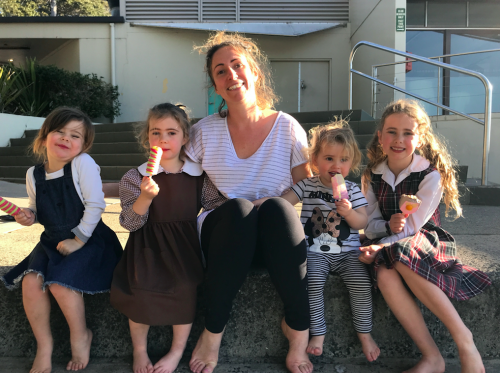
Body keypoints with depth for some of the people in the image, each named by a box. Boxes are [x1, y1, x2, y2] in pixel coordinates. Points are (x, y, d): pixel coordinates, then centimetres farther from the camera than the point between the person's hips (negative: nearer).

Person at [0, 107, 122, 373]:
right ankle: (44, 345, 4)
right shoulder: (34, 175, 3)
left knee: (60, 283, -24)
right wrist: (30, 215, -5)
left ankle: (80, 335, 5)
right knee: (31, 281, -17)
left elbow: (95, 205, -18)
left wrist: (79, 239, -17)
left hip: (88, 239, -5)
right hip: (53, 240, 5)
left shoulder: (83, 164, -14)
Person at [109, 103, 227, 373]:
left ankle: (177, 351, 0)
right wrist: (146, 196, -23)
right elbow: (129, 223, -7)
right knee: (141, 287, -23)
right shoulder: (134, 178, 0)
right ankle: (139, 350, 5)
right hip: (148, 245, -1)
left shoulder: (199, 176, 4)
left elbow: (217, 207, 11)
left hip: (185, 243, 1)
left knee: (185, 284, -24)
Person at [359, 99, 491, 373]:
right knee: (385, 276, -33)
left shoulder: (431, 176, -8)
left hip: (427, 241, -3)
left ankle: (462, 335, -25)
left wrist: (380, 247, -27)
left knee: (403, 258, -39)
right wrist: (388, 226, -18)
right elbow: (370, 225, 4)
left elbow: (412, 226, -15)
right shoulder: (372, 176, 4)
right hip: (388, 248, 3)